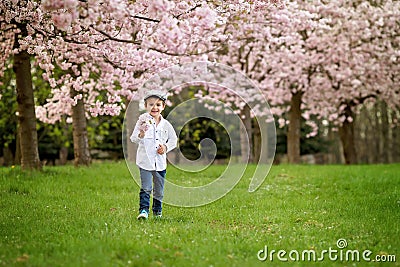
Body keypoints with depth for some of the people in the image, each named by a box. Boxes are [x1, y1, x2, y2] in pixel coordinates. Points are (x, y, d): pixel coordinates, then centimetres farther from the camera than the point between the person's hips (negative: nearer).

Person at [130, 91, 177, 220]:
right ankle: (143, 210, -8)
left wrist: (166, 147, -2)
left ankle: (157, 211, 27)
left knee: (159, 190, 12)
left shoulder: (165, 124, 4)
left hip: (160, 162, 4)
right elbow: (133, 138, -10)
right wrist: (141, 134, -31)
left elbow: (173, 139, 16)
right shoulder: (143, 120, -5)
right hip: (145, 161, -3)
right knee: (146, 188, -13)